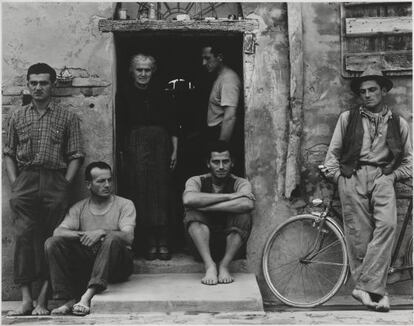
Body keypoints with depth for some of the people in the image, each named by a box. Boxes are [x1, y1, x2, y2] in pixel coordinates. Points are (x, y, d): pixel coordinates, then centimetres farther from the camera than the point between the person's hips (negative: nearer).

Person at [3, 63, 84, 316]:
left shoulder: (67, 118, 8)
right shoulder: (18, 117, 15)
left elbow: (76, 156, 4)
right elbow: (9, 153, 15)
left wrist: (64, 185, -6)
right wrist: (15, 183, 2)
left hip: (55, 183, -1)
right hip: (24, 182, 2)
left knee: (51, 239, -3)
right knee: (24, 236, -7)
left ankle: (43, 299, 1)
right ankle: (26, 298, -5)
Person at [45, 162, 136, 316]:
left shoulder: (124, 204, 4)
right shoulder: (79, 208, 11)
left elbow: (128, 237, -11)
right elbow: (58, 232, -4)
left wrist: (102, 232, -27)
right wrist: (83, 235, -22)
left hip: (117, 265, -3)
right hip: (85, 262, 3)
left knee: (113, 238, -34)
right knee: (52, 243, -16)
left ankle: (87, 296, -38)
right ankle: (69, 299, -23)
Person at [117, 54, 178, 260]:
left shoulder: (161, 93, 7)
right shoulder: (126, 95, 4)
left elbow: (173, 124, 9)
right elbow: (121, 126, 2)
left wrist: (175, 150, 3)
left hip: (161, 142, 1)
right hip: (136, 144, -1)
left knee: (161, 191, 0)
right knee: (141, 192, -4)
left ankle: (163, 242, 3)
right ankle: (151, 242, 2)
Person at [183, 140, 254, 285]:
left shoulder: (240, 183, -4)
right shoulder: (196, 181, -3)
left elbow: (248, 204, -29)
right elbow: (188, 199, -29)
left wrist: (205, 206, -29)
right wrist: (229, 196, -28)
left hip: (229, 240, 0)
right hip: (202, 239, 0)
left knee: (243, 217, -26)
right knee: (193, 214, -26)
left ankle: (224, 265, -20)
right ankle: (209, 265, -30)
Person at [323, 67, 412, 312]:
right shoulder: (348, 118, 14)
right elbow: (333, 153, 14)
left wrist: (392, 176, 2)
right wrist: (339, 177, 3)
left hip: (382, 177, 0)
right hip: (353, 177, 0)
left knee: (387, 224, -23)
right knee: (359, 234, -6)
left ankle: (367, 287, -23)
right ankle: (373, 290, 3)